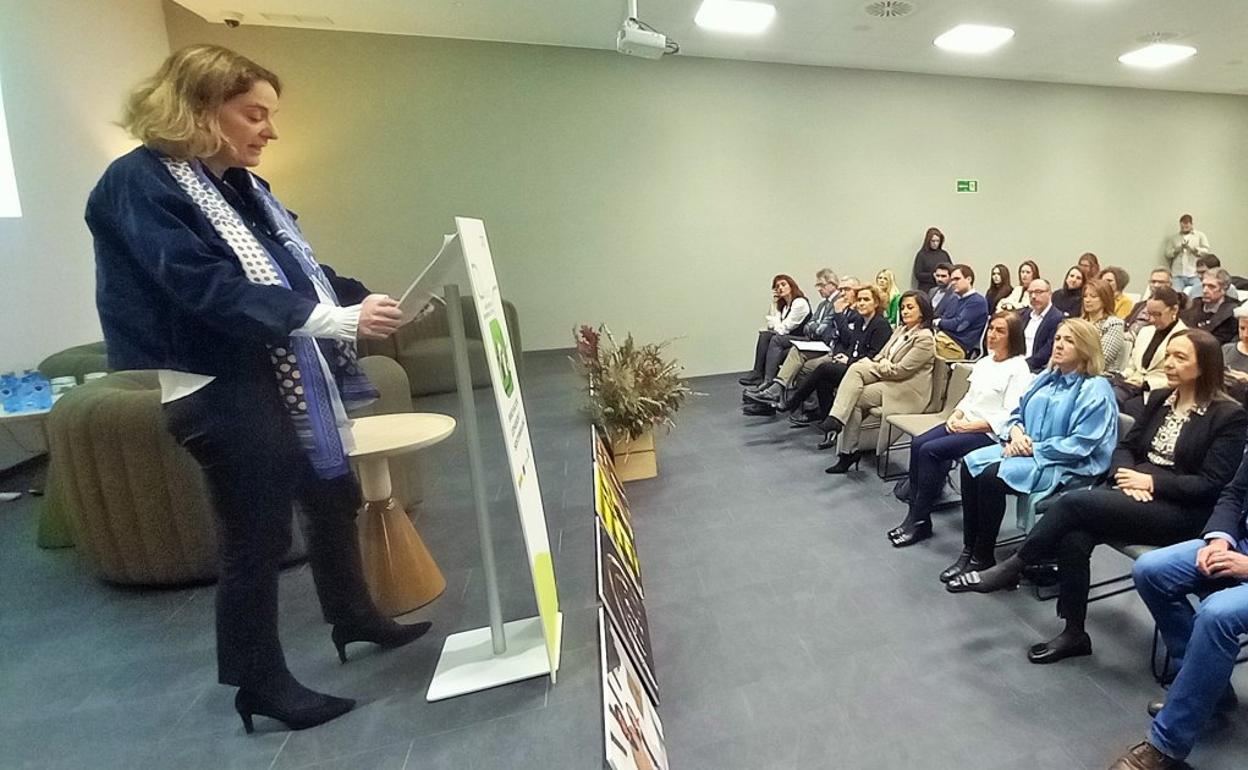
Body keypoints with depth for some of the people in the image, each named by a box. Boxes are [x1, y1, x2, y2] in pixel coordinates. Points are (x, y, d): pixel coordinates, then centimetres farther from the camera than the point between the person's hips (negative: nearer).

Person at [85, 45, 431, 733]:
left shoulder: (243, 187, 13)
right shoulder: (138, 184, -13)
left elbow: (296, 273, 14)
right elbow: (210, 291, -26)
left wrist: (363, 299, -2)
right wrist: (340, 321, -31)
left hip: (289, 379, 9)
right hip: (222, 393, -9)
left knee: (334, 497, 17)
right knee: (257, 539, 2)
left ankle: (355, 619, 39)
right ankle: (260, 685, 24)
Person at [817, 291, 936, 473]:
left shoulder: (925, 339, -12)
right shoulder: (901, 330, 14)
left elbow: (900, 370, -17)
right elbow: (882, 357, 13)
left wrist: (871, 366, -9)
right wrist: (867, 364, -6)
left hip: (905, 390, -7)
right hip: (886, 378, 7)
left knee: (854, 398, -22)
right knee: (855, 368, -20)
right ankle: (835, 421, -25)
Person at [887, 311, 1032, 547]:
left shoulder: (1019, 369, -8)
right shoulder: (983, 362, 16)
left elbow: (1010, 415, -15)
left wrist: (971, 426, -17)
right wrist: (956, 414, -1)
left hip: (989, 433, -8)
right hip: (965, 424, 8)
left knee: (930, 450, -25)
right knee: (917, 444, -16)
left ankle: (920, 520, -13)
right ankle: (915, 513, -13)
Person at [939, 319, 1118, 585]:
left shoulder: (1096, 391, -11)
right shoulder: (1047, 378, 13)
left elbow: (1078, 445, -19)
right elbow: (1018, 413, 16)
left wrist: (1032, 449, -17)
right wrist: (1016, 432, -6)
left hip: (1066, 466, -8)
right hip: (1026, 450, 8)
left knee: (991, 477, -28)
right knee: (971, 463, -15)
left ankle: (983, 558, -12)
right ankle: (969, 550, -11)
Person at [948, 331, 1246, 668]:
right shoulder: (1160, 399, 14)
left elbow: (1212, 485, -10)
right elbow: (1125, 447, 13)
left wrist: (1151, 482, -16)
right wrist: (1128, 477, -7)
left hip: (1180, 512, -5)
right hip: (1129, 493, 5)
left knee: (1074, 501, -30)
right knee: (1073, 538, -25)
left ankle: (1011, 568, -14)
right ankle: (1074, 633, -12)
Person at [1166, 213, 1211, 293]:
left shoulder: (1200, 235, 14)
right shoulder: (1173, 237, 18)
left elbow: (1206, 251, 2)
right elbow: (1167, 254, 9)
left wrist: (1192, 248, -12)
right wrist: (1177, 250, -9)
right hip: (1177, 274, 1)